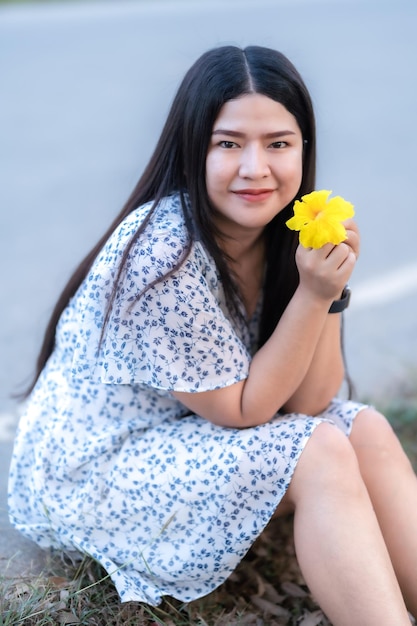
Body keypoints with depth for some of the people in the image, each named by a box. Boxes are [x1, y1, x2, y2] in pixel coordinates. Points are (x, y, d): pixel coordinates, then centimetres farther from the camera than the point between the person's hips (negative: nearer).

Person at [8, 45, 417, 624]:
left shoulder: (278, 236, -5)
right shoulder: (163, 254, -28)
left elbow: (308, 400, -7)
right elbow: (242, 411, -21)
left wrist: (331, 288, -21)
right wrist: (313, 293, -27)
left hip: (183, 439, 7)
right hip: (87, 473, -7)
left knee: (367, 431, -9)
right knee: (322, 455, -22)